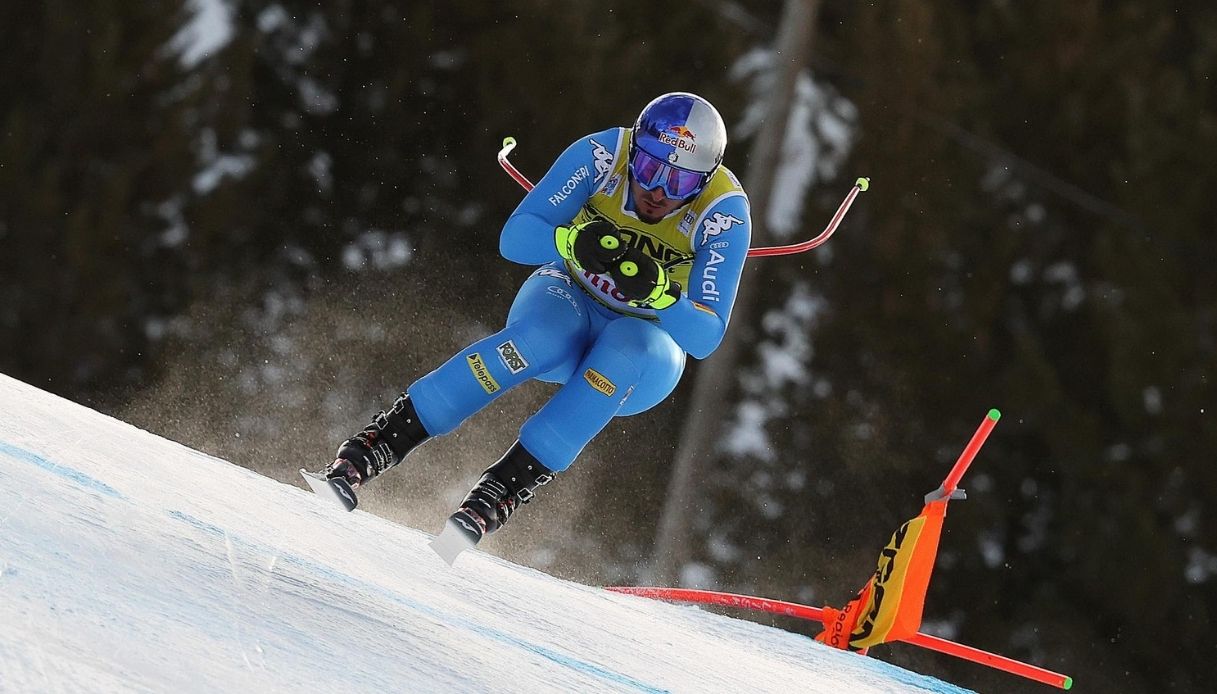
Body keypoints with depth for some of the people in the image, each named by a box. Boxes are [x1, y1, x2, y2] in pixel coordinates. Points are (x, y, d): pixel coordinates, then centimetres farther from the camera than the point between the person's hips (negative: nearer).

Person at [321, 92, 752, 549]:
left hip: (650, 344, 0)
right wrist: (572, 241, -41)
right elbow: (514, 239, -20)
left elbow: (705, 337, -24)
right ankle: (381, 441, -33)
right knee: (545, 334, -35)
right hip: (568, 298, 0)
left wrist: (657, 291, -44)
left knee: (627, 345, -37)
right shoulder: (602, 155, -21)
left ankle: (505, 485, -37)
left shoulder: (724, 212, -23)